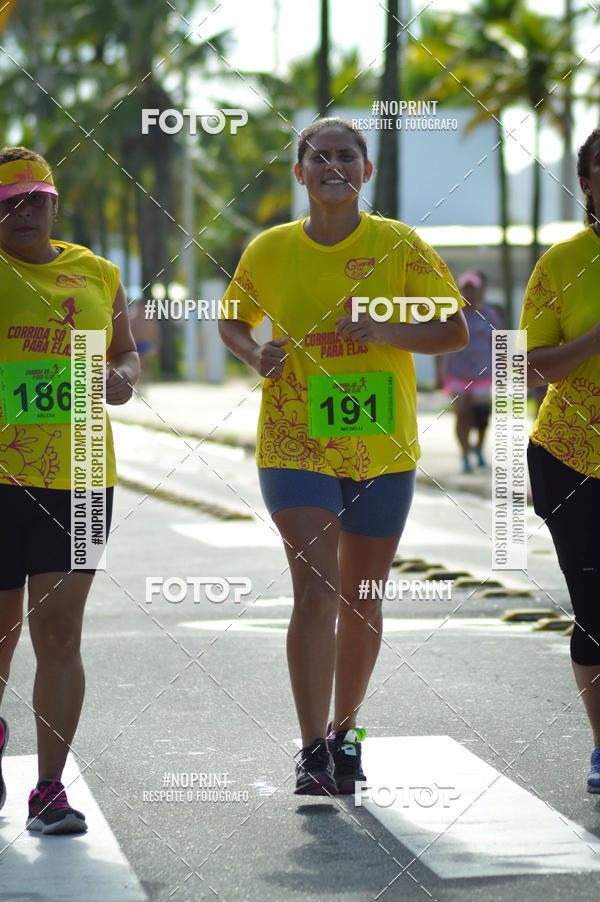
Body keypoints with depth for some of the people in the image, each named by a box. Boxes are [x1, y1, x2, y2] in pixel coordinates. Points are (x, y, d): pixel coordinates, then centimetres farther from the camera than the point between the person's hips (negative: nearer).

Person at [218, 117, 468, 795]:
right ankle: (312, 752, -10)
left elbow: (454, 331, -4)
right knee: (315, 593, -14)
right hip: (295, 448, -1)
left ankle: (344, 728, 32)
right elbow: (233, 321, 17)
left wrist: (382, 331, -21)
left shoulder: (398, 245, -3)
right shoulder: (269, 250, 1)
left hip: (383, 452, 1)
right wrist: (256, 354, -6)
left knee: (361, 600, 11)